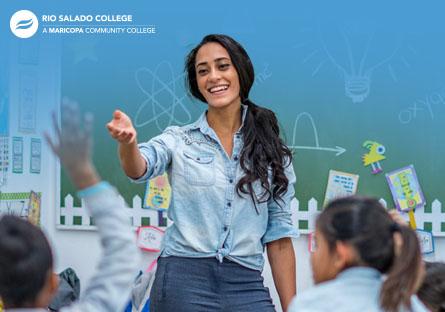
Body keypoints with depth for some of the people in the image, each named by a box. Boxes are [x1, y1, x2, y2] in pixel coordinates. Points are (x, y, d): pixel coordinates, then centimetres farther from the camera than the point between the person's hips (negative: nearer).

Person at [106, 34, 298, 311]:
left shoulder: (272, 151, 8)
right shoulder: (180, 140, 4)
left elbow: (279, 237, 8)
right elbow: (140, 169, -17)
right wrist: (128, 142, -39)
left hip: (247, 287, 1)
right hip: (183, 280, -1)